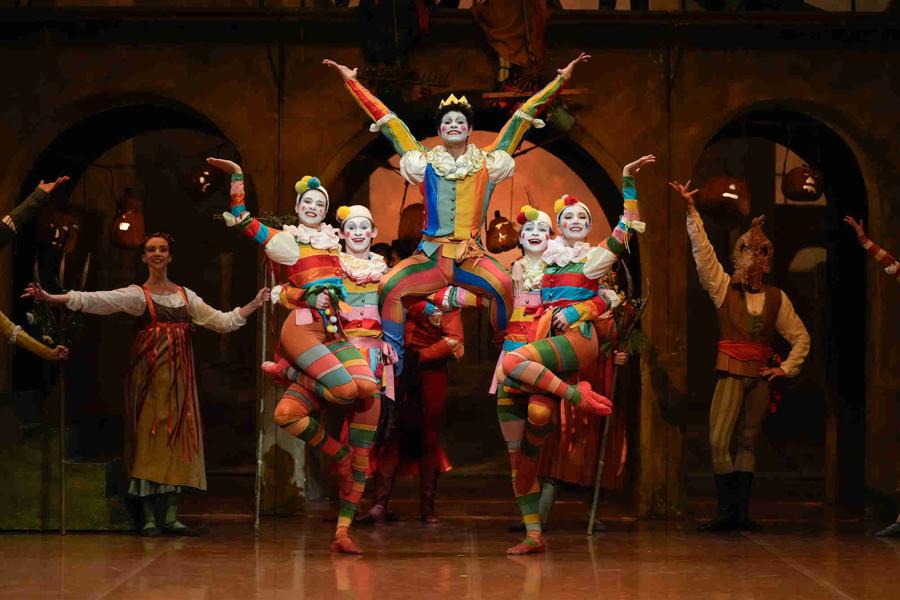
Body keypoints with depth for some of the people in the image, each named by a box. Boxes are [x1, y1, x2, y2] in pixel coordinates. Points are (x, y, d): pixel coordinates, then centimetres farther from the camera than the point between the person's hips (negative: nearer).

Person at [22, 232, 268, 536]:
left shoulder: (186, 295, 15)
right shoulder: (137, 294, 0)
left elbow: (223, 321, 19)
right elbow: (95, 300, -13)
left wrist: (255, 303, 16)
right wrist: (51, 298, -24)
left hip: (180, 372, 4)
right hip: (152, 370, -4)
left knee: (178, 434, 2)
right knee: (150, 433, -7)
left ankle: (171, 516, 5)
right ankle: (149, 517, -4)